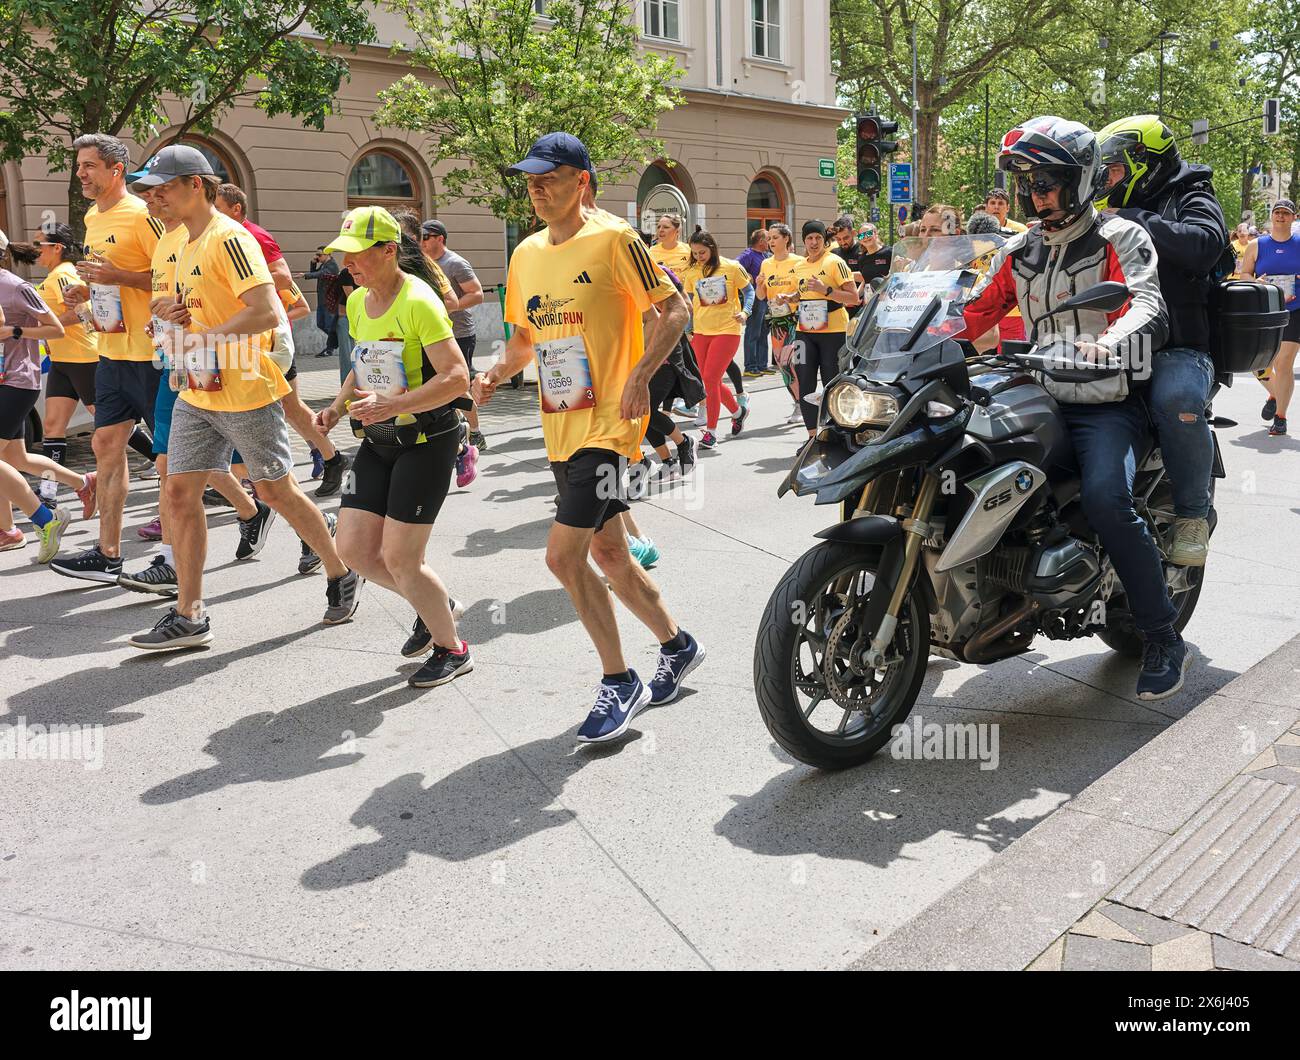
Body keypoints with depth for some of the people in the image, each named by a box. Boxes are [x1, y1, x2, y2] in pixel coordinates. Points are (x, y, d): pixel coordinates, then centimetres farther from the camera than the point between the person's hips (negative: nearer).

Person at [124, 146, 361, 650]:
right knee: (180, 491, 3)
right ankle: (189, 616, 9)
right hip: (196, 394, 9)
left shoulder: (229, 238, -14)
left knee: (276, 492, 3)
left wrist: (204, 339, -23)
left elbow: (267, 311, -25)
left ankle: (341, 575, 24)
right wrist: (171, 313, 6)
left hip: (245, 392, -9)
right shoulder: (187, 244, 15)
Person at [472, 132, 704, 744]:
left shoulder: (612, 240, -9)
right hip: (560, 429, 8)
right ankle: (677, 646, 35)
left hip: (608, 423, -8)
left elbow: (674, 310, -9)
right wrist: (498, 374, 2)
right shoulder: (526, 255, 12)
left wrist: (641, 374, -22)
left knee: (563, 555, -13)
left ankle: (619, 685, 4)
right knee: (606, 554, 15)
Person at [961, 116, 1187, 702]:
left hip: (1106, 405, -6)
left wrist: (1107, 343, -39)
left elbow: (1147, 303, -17)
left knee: (1105, 498, -30)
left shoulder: (1120, 237, -1)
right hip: (1041, 399, 6)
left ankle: (1164, 640, -14)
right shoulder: (1019, 250, 16)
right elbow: (977, 311, 15)